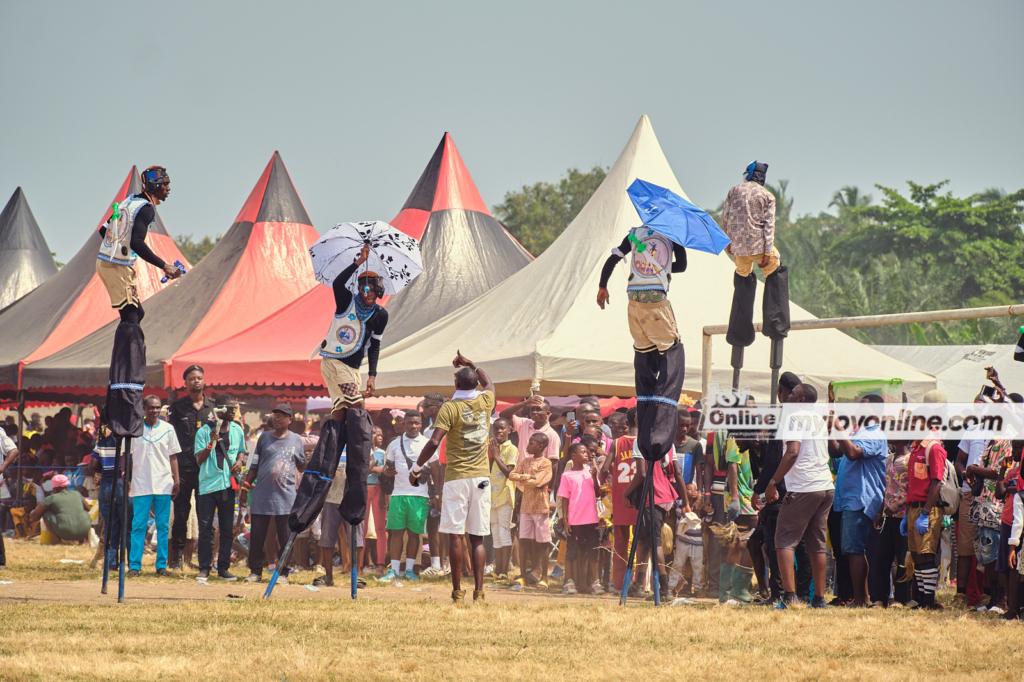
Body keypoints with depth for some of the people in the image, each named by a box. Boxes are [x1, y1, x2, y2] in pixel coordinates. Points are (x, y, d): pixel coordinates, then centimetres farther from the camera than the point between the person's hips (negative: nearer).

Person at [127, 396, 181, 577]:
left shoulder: (168, 430, 6)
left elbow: (173, 457, 10)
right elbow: (127, 456, 8)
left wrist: (177, 481, 3)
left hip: (163, 485, 1)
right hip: (141, 485, -1)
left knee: (163, 526, 3)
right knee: (138, 526, -3)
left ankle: (162, 565, 8)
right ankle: (134, 565, 0)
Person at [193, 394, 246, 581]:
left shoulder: (237, 430, 10)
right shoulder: (204, 431, -1)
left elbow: (242, 451, 23)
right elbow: (199, 459, -4)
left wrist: (240, 460, 0)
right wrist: (211, 444, -20)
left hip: (228, 484, 3)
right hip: (208, 484, -3)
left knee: (227, 528, 5)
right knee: (205, 527, -3)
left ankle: (223, 567, 10)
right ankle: (204, 567, 3)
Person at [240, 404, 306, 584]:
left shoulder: (296, 440, 9)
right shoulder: (265, 438, 12)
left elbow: (302, 467, 17)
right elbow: (254, 465, 14)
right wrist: (246, 486, 8)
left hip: (285, 494, -1)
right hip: (261, 494, 1)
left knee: (284, 537, 0)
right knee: (256, 535, 1)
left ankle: (283, 573, 6)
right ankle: (255, 571, 9)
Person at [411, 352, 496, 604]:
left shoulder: (450, 408, -7)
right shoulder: (485, 402, 6)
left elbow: (434, 442, -15)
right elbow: (489, 383, 31)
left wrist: (417, 467, -4)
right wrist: (469, 364, 40)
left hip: (456, 477, -4)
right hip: (481, 477, 4)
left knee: (455, 536, -1)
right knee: (477, 537, 4)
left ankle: (457, 591, -2)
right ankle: (478, 590, -4)